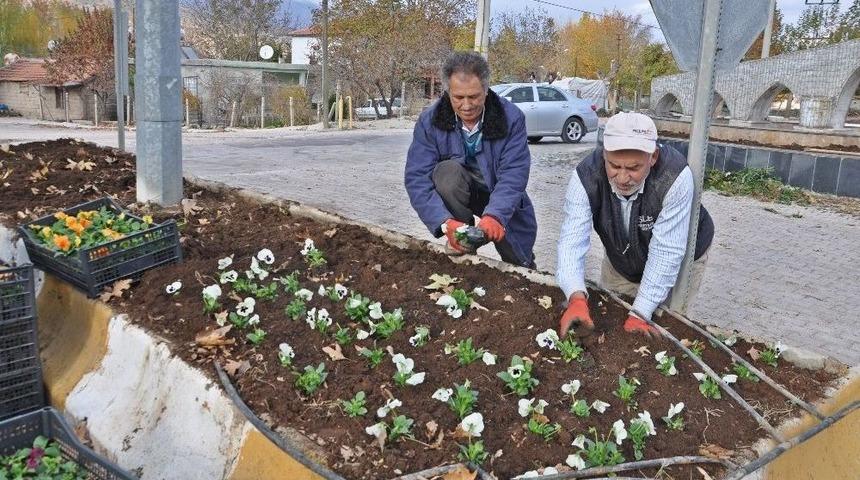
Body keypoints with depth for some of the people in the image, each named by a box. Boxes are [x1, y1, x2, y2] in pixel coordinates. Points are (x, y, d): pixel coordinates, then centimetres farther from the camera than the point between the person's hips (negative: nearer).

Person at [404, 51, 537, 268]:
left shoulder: (512, 118, -20)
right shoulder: (429, 122, -18)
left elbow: (514, 175, -27)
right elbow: (417, 179, -25)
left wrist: (495, 216, -47)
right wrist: (446, 222, -42)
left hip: (502, 202, 1)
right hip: (458, 194, 0)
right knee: (447, 171, -32)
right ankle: (460, 243, -14)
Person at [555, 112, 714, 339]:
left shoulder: (676, 177, -38)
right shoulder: (585, 176, -31)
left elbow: (666, 252, -35)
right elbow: (572, 240, -36)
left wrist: (639, 315, -36)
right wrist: (576, 298, -53)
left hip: (678, 261, -2)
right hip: (620, 261, 3)